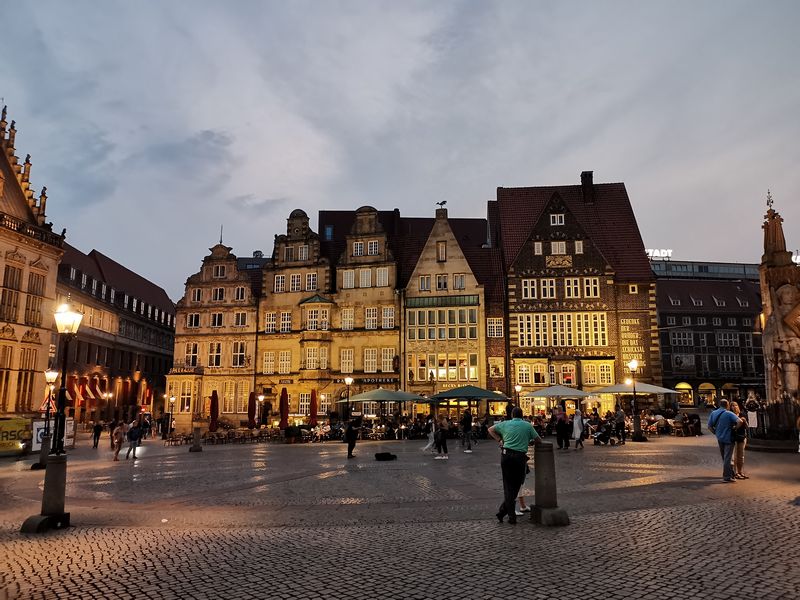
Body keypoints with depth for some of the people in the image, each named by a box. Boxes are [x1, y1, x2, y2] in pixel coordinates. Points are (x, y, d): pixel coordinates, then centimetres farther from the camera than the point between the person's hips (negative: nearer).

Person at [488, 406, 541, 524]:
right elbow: (539, 440, 9)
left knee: (508, 485, 9)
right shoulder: (528, 425, 6)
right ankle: (502, 512, 4)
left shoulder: (505, 424, 11)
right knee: (516, 485, 8)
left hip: (506, 455, 2)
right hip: (520, 456, -2)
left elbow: (490, 429, 23)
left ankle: (511, 516, 6)